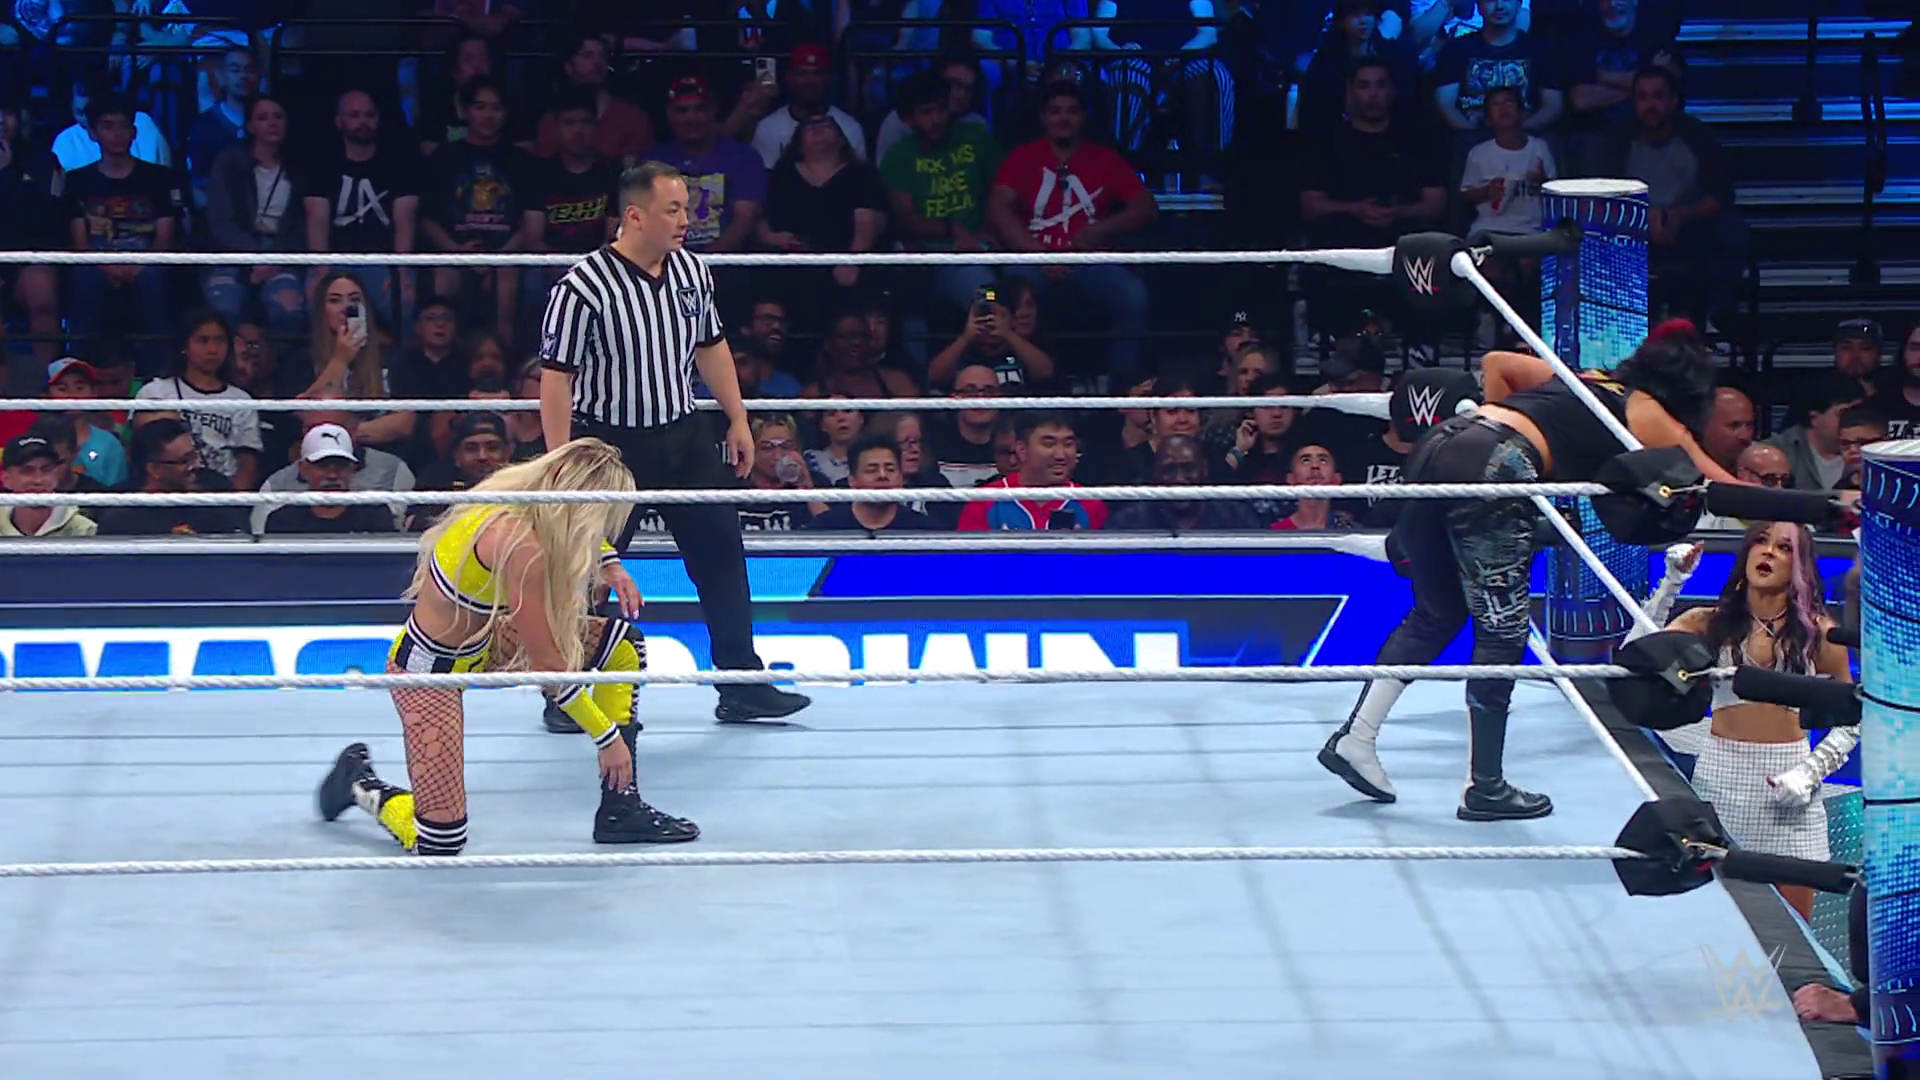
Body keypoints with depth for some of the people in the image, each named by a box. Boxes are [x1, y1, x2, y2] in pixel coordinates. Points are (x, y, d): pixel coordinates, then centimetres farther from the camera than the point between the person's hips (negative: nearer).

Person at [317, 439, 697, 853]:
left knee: (622, 647, 4)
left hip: (480, 641, 10)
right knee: (441, 843, -10)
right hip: (429, 671, -10)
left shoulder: (522, 505, -8)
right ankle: (359, 783, 19)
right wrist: (608, 739, -16)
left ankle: (619, 807, 9)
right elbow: (548, 667, -25)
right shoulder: (522, 549, -33)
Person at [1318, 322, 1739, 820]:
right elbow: (1716, 484, 18)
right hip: (1491, 468, -8)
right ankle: (1484, 789, 6)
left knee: (1435, 614, 21)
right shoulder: (1645, 414, 14)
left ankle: (1354, 738, 16)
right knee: (1501, 635, 2)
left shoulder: (1584, 380, 31)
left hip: (1437, 443, 8)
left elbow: (1496, 363, 37)